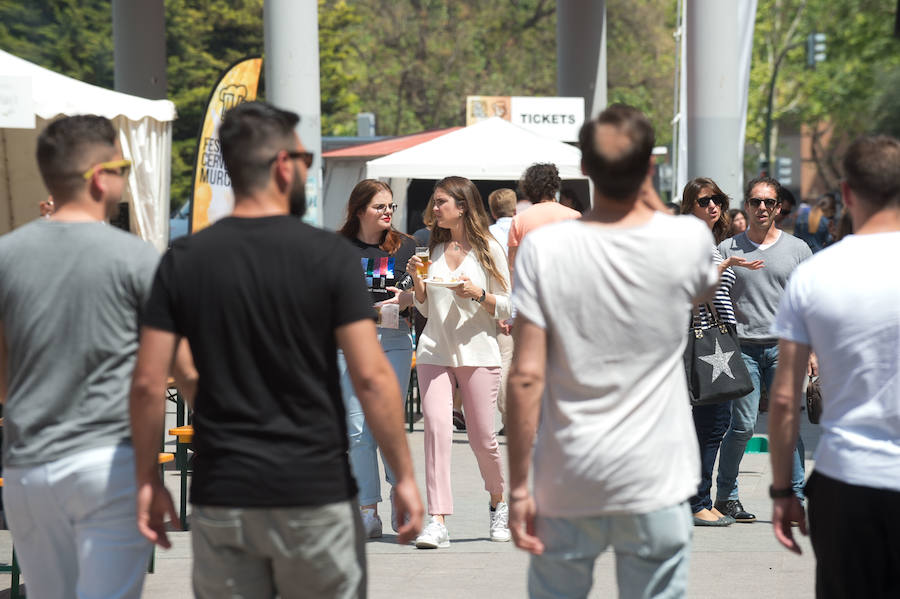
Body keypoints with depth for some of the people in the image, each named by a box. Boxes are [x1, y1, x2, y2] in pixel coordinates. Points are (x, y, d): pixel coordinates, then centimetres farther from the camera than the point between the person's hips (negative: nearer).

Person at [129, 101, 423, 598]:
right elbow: (371, 376, -11)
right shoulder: (329, 255, -7)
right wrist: (404, 476, -4)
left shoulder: (183, 261, 0)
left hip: (220, 497, 2)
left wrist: (147, 478, 8)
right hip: (315, 492, -2)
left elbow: (148, 382, -3)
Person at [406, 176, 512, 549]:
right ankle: (437, 522, -18)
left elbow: (507, 308, 2)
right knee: (436, 426, -14)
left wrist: (478, 294, -15)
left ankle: (498, 504, 31)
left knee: (482, 438, 2)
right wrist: (416, 279, 2)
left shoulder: (488, 249, 1)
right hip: (435, 351, 3)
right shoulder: (434, 249, 13)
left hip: (478, 353, -3)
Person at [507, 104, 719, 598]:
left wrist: (518, 487, -3)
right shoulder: (688, 240, -7)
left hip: (568, 484, 0)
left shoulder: (543, 249, -10)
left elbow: (526, 377, -11)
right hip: (656, 483, 0)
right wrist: (647, 203, 27)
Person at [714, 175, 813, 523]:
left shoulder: (797, 249, 10)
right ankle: (726, 495, 9)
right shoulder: (728, 250, 8)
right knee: (743, 425, -5)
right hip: (742, 347, -1)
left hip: (784, 347, 1)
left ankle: (794, 498, -1)